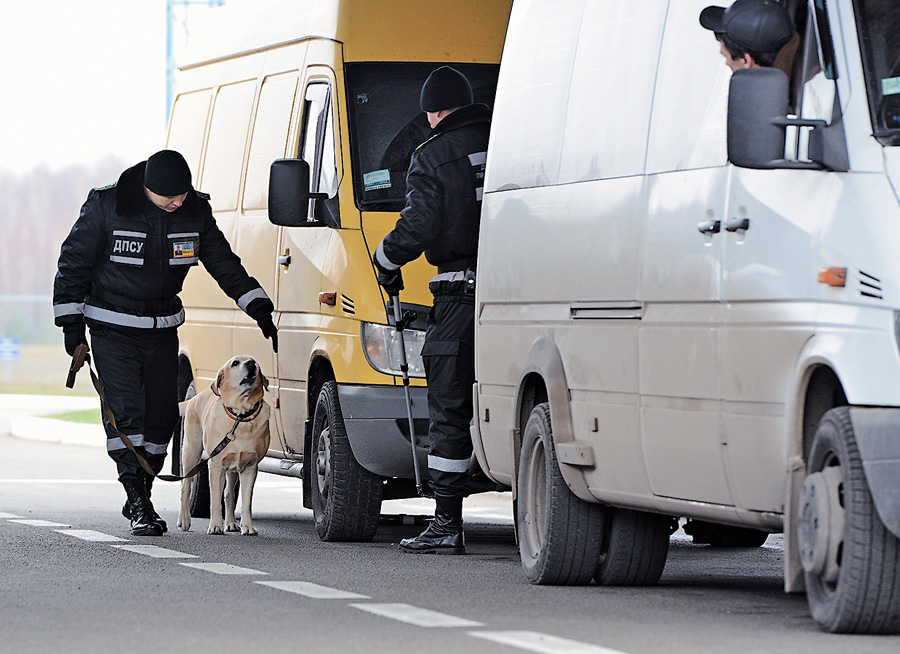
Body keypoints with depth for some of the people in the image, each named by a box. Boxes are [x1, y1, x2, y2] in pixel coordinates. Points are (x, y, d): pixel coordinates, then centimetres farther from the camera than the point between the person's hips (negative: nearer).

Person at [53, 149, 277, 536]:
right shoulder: (106, 206, -16)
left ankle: (141, 498, 18)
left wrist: (258, 308, 1)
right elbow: (73, 262, -7)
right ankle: (139, 507, -14)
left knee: (162, 414, 3)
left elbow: (223, 262, 6)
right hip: (112, 326, -4)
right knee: (125, 411, -14)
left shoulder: (195, 211, -4)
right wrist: (71, 321, -8)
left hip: (162, 328, 4)